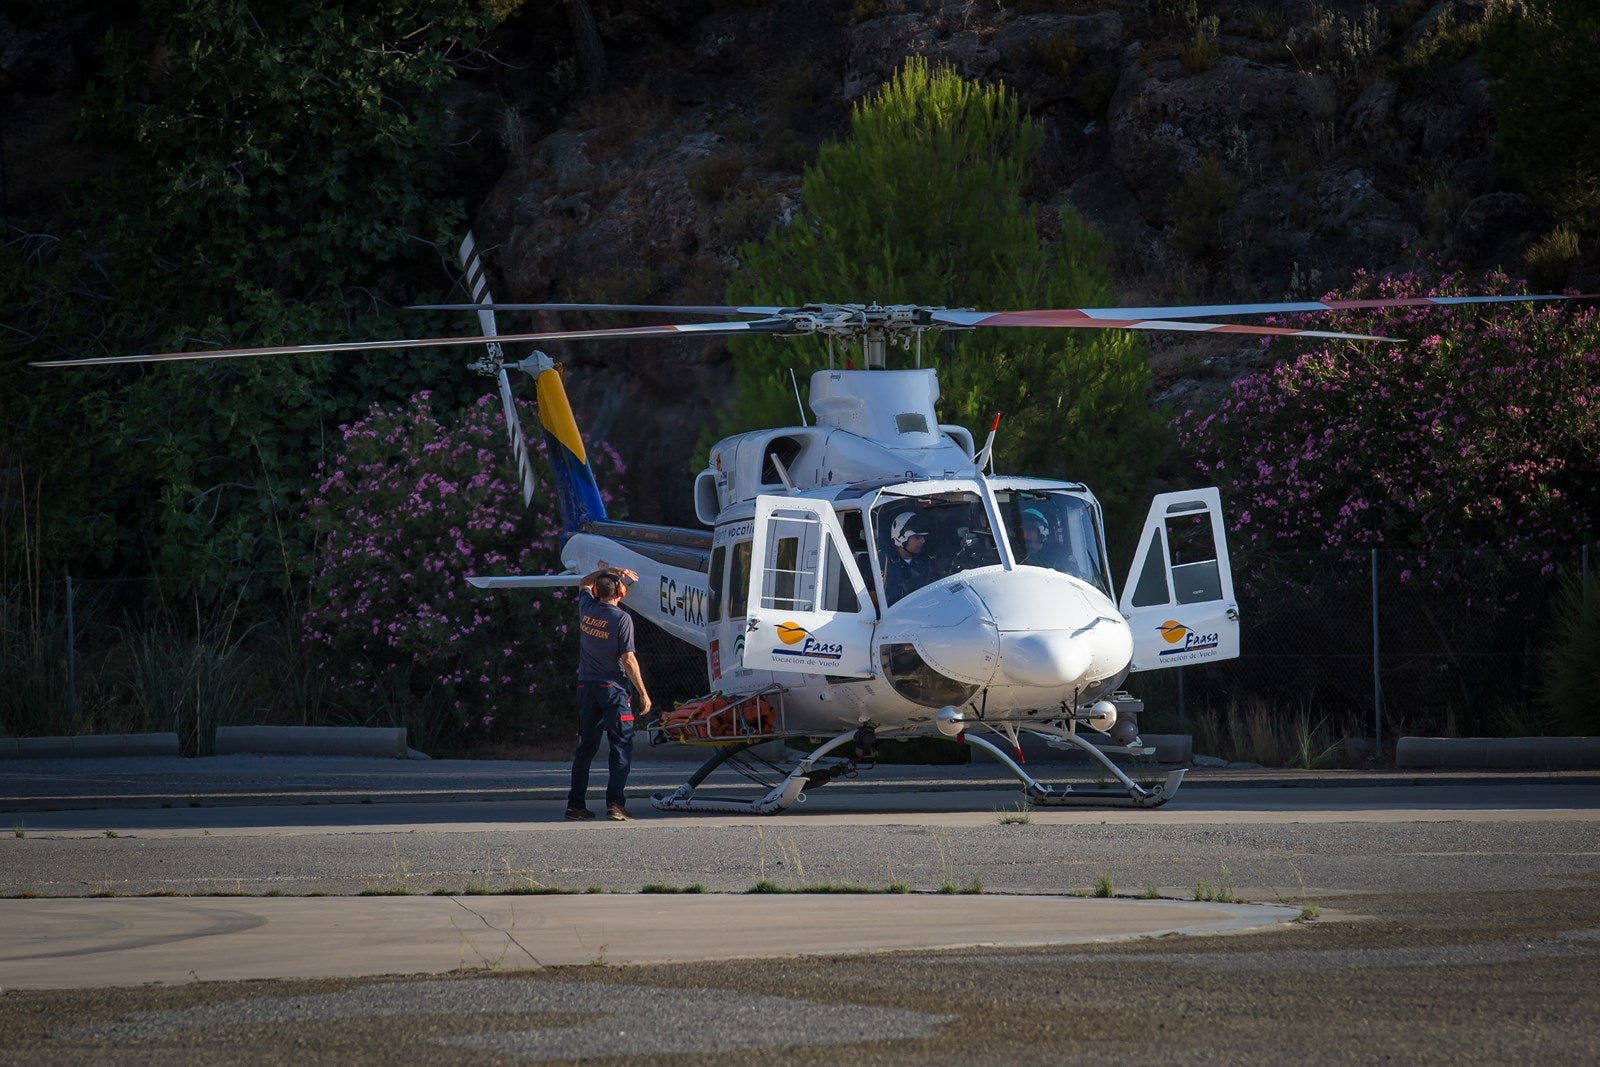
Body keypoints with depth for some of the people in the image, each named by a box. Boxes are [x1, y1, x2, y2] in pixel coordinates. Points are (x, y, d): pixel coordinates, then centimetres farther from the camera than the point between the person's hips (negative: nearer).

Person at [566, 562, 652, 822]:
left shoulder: (587, 609, 3)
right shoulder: (621, 618, -13)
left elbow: (584, 584, 27)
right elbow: (628, 659, -13)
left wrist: (608, 572, 25)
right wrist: (643, 693, -8)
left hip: (586, 686, 6)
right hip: (613, 686, -6)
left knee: (586, 746, 13)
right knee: (621, 746, -4)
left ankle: (576, 804, 12)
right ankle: (615, 803, -15)